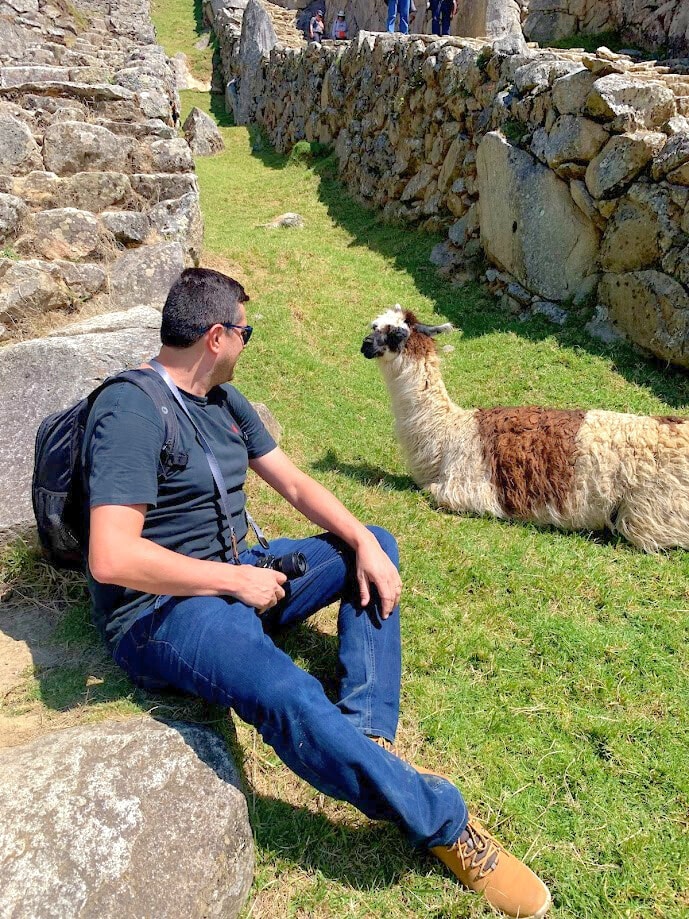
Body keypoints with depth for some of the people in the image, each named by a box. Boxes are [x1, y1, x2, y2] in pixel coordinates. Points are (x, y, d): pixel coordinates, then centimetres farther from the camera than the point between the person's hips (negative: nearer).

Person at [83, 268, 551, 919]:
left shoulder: (224, 401, 10)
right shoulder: (130, 412, -18)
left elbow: (295, 485, 12)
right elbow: (112, 560, -27)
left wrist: (363, 542, -3)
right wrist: (237, 580, -19)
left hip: (238, 576, 10)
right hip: (160, 610, -10)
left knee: (375, 545, 7)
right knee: (287, 696, -36)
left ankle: (367, 736, -10)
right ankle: (445, 826, -18)